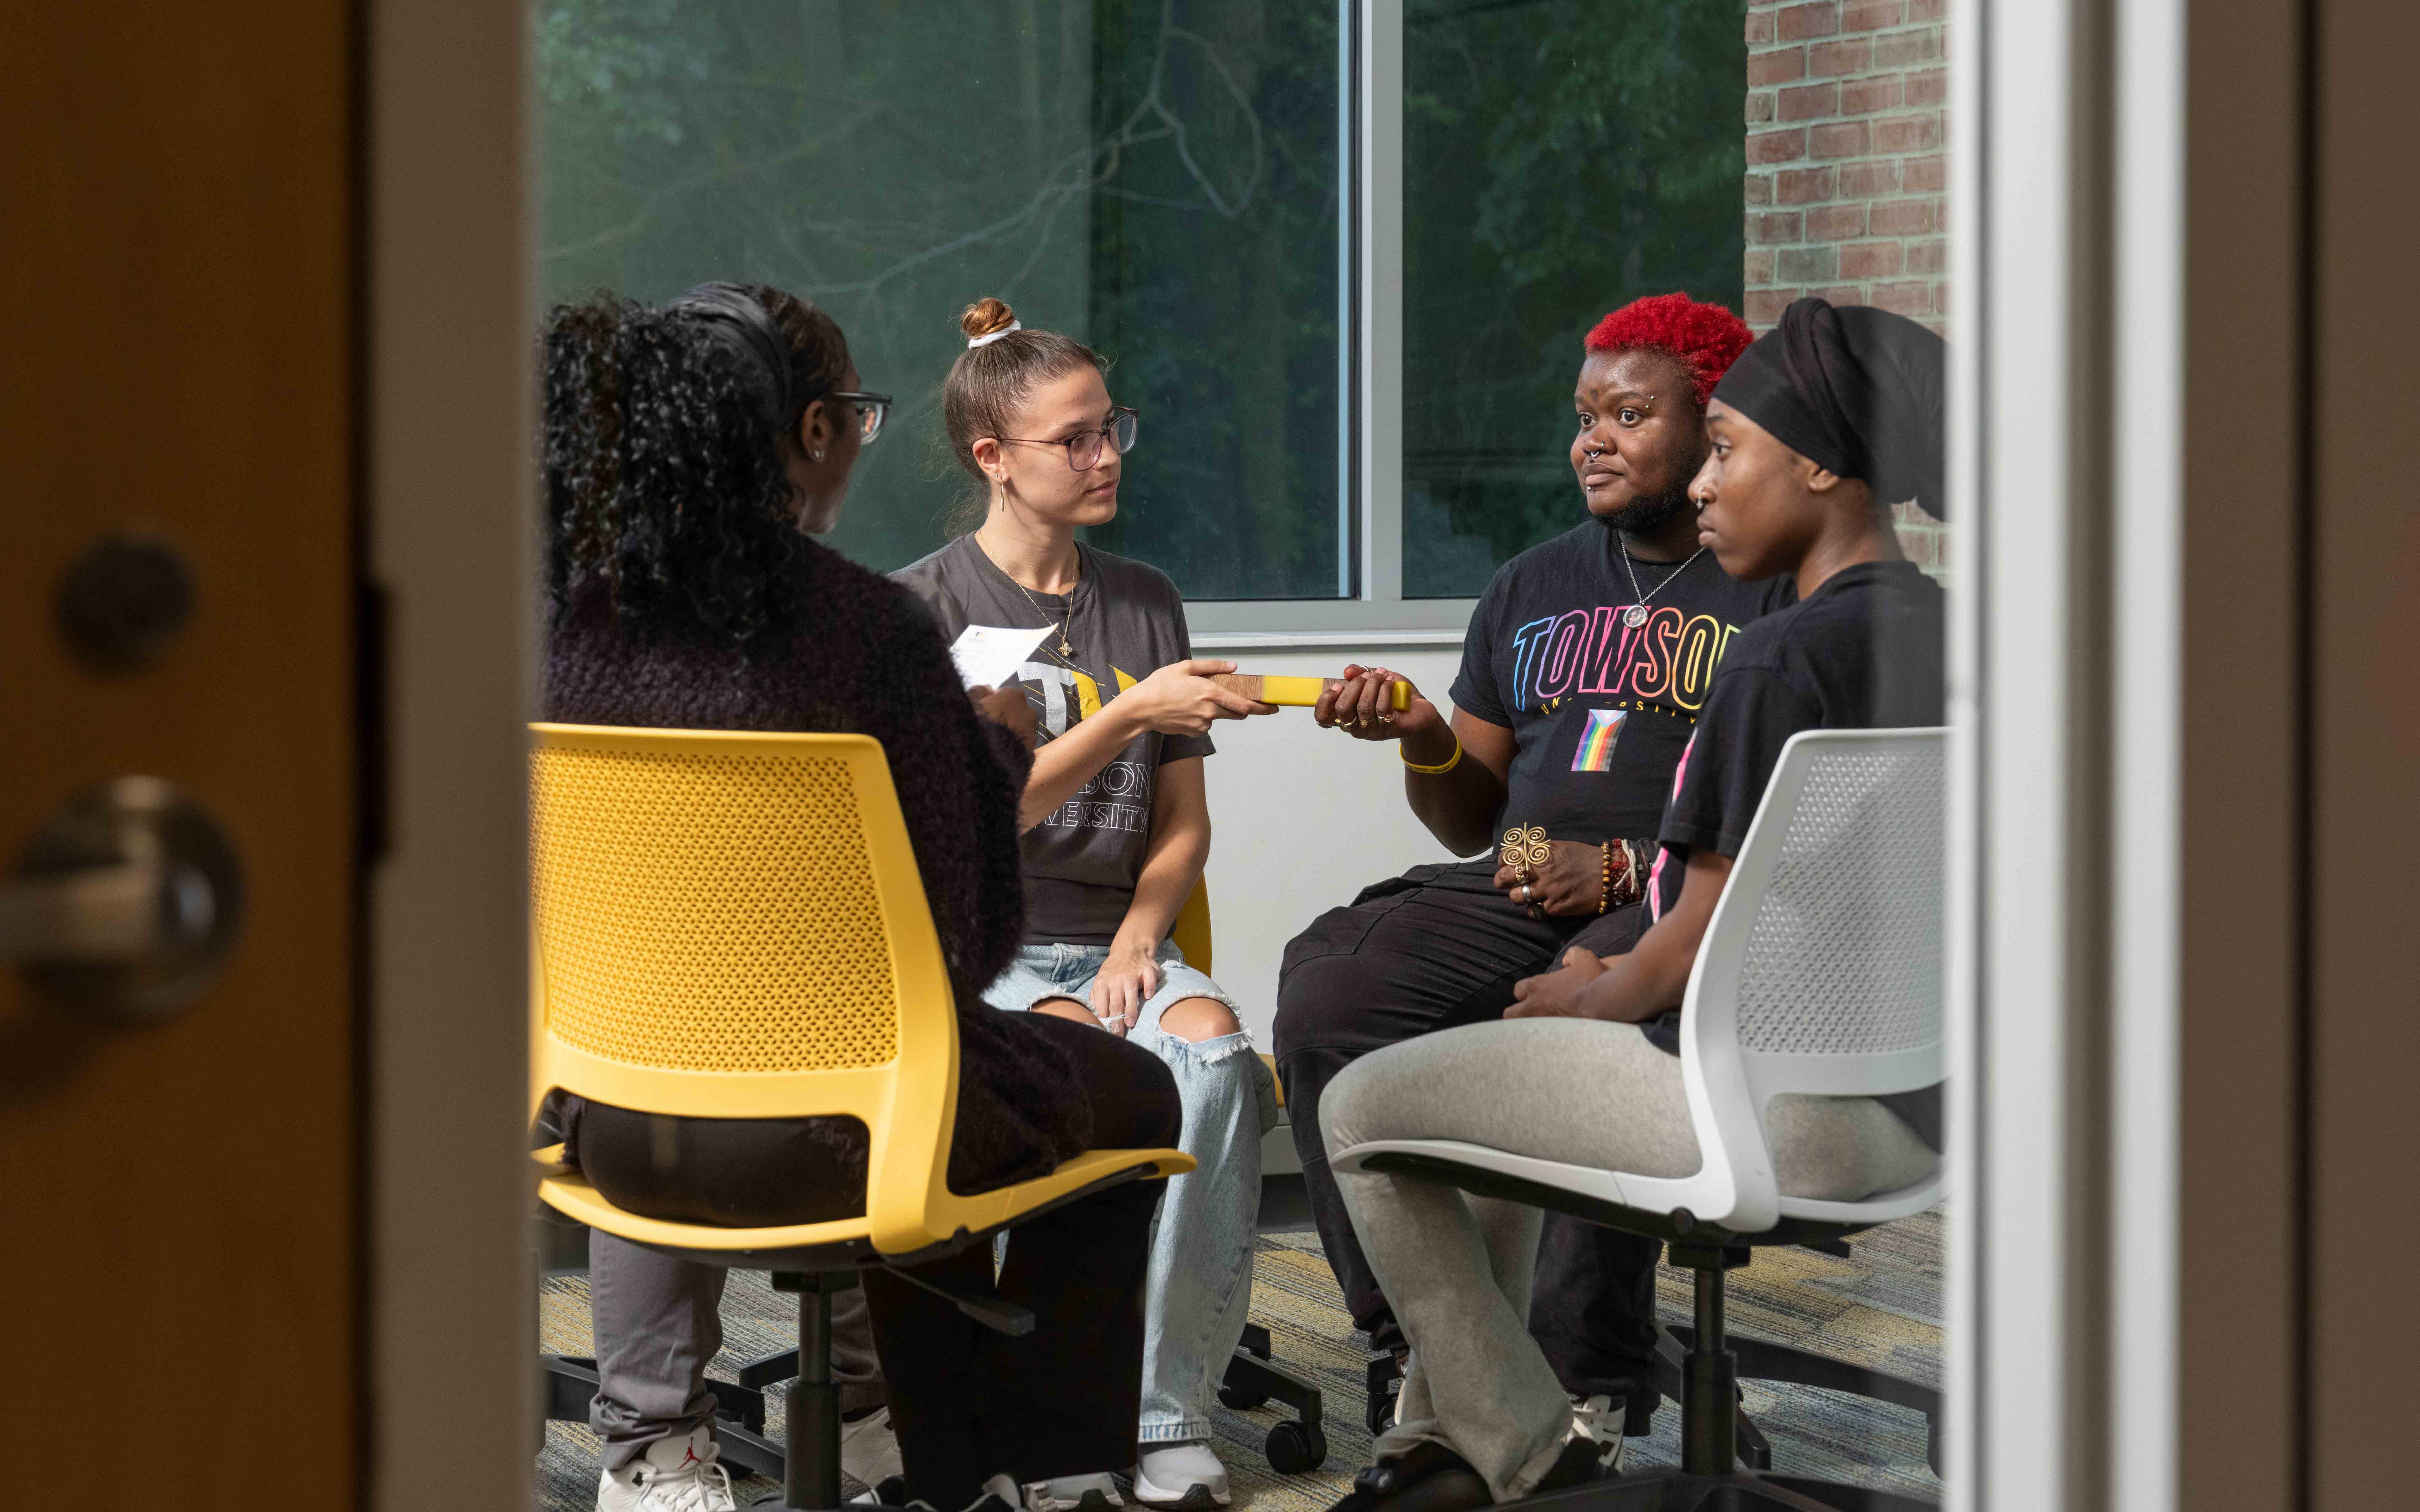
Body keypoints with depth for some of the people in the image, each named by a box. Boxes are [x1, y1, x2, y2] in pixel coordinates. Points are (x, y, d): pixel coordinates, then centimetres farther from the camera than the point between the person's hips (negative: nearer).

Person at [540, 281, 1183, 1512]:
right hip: (813, 1136, -5)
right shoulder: (867, 628, -17)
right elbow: (957, 939, -11)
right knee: (1134, 1097, 23)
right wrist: (999, 745, 7)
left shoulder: (557, 614, -4)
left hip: (603, 1123, 5)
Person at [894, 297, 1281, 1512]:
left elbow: (1182, 821, 16)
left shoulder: (1145, 602, 16)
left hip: (1115, 940, 4)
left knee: (1214, 1049, -30)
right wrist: (1134, 713, -17)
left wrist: (1138, 941, -4)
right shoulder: (924, 605, 0)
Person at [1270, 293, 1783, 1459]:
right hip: (1522, 891, 6)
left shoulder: (1777, 589, 3)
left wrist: (1625, 869, -16)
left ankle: (1592, 1391, -26)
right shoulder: (1533, 589, 22)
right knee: (1325, 990, -23)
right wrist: (1426, 742, 1)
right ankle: (1425, 1341, -18)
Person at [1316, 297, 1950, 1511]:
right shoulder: (1940, 634, 9)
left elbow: (1704, 942, -17)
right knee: (1506, 1060, 31)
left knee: (1363, 1108, 5)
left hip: (1788, 1121, -10)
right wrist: (1628, 982, 16)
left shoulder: (1780, 661, -20)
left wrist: (1593, 997, 4)